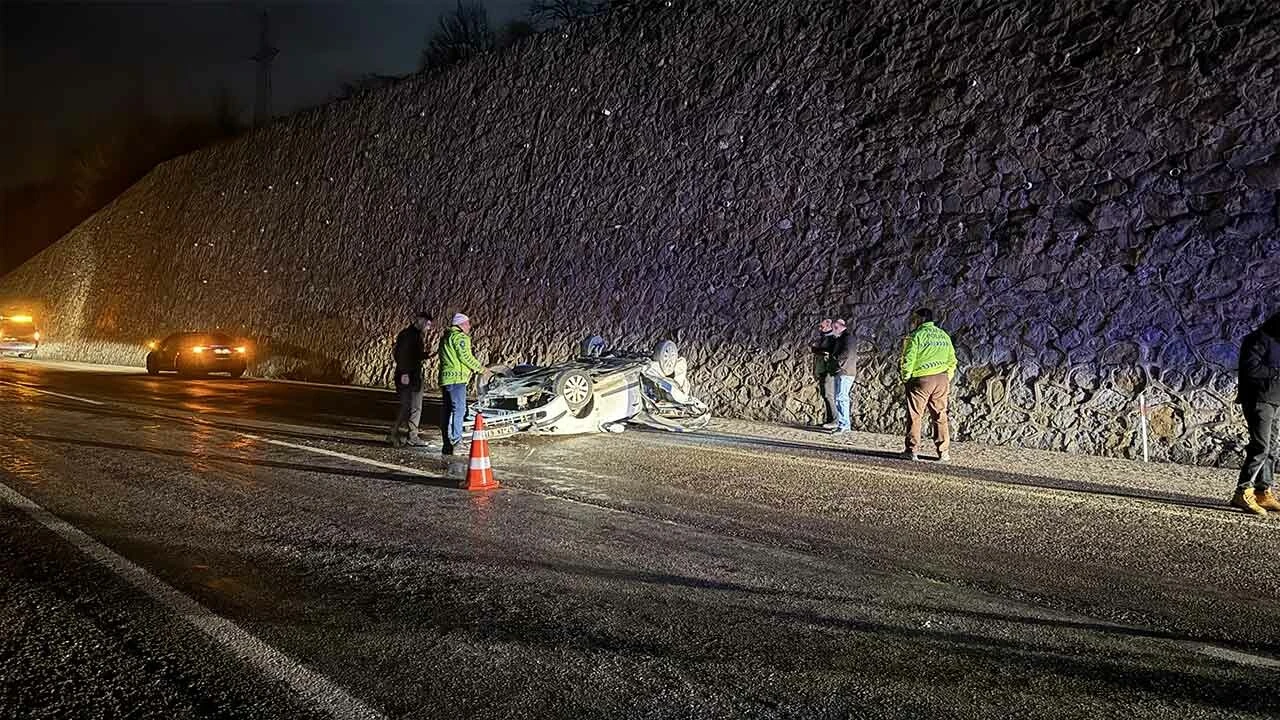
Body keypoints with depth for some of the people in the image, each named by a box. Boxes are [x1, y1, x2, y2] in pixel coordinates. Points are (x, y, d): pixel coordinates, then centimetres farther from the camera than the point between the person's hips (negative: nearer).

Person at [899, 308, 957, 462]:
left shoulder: (916, 336, -7)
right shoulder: (944, 336, 13)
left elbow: (908, 360, -10)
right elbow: (952, 361, 15)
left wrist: (905, 378, 2)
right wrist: (947, 380, 19)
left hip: (921, 379, -5)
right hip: (942, 379, 5)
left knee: (914, 416, 2)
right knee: (940, 416, 10)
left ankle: (912, 450, 3)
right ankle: (944, 452, 10)